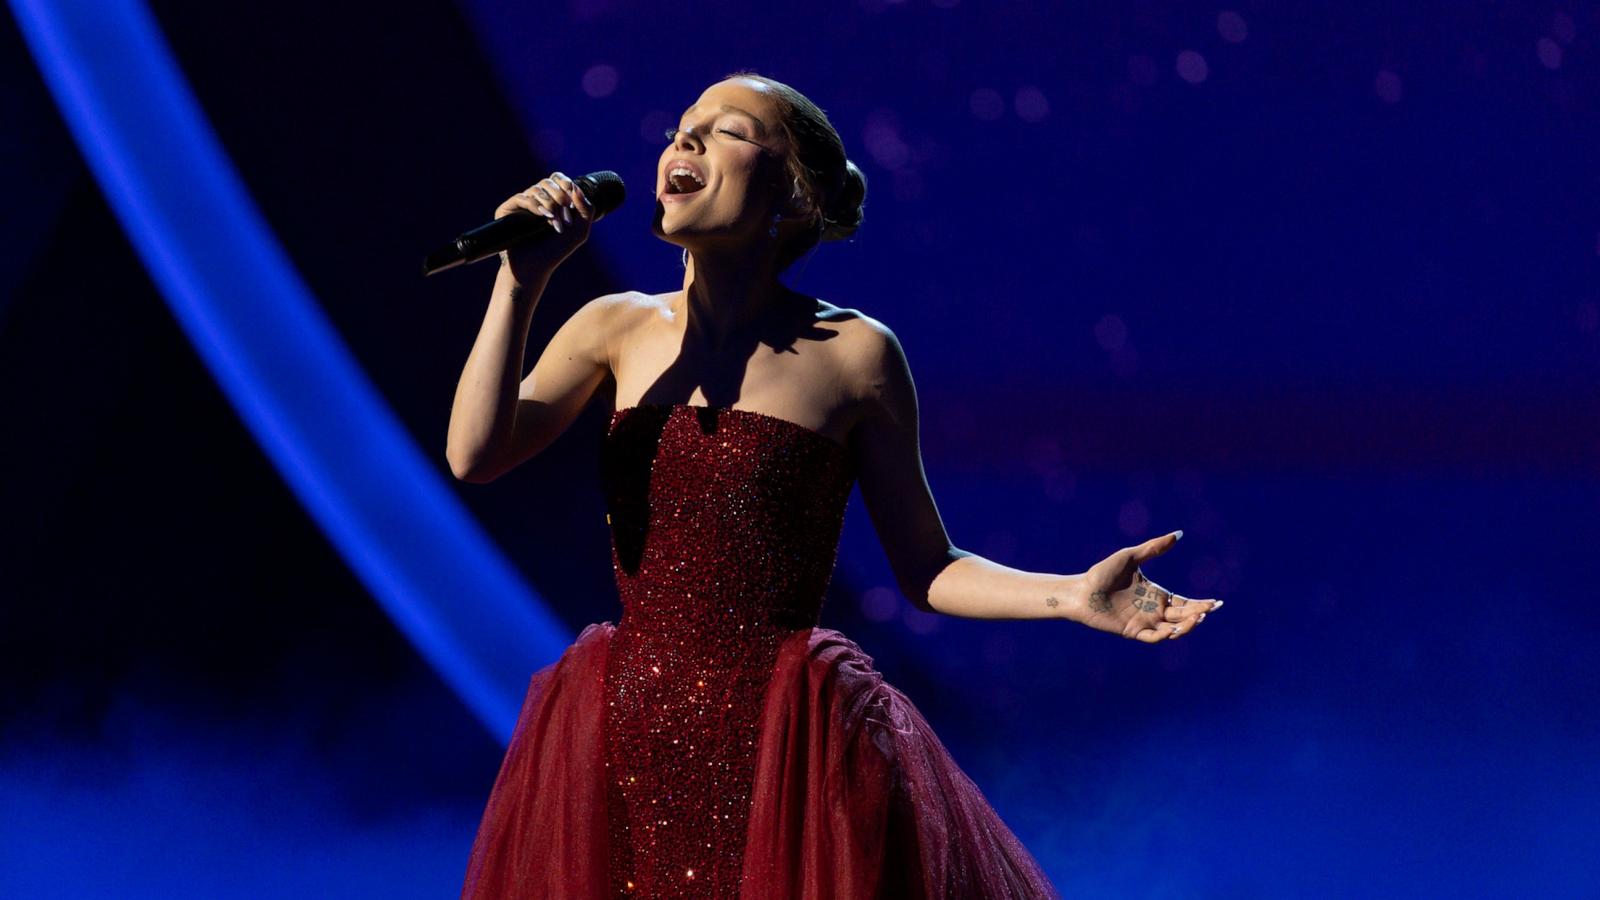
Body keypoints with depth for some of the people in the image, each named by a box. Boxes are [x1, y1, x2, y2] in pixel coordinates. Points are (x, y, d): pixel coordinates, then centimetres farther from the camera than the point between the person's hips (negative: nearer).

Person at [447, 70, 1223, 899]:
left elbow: (924, 569, 2)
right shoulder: (617, 328, 6)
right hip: (629, 741, 3)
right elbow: (475, 455, -5)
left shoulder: (854, 353, -2)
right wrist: (521, 281, -8)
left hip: (790, 751, -3)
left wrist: (1072, 595, -14)